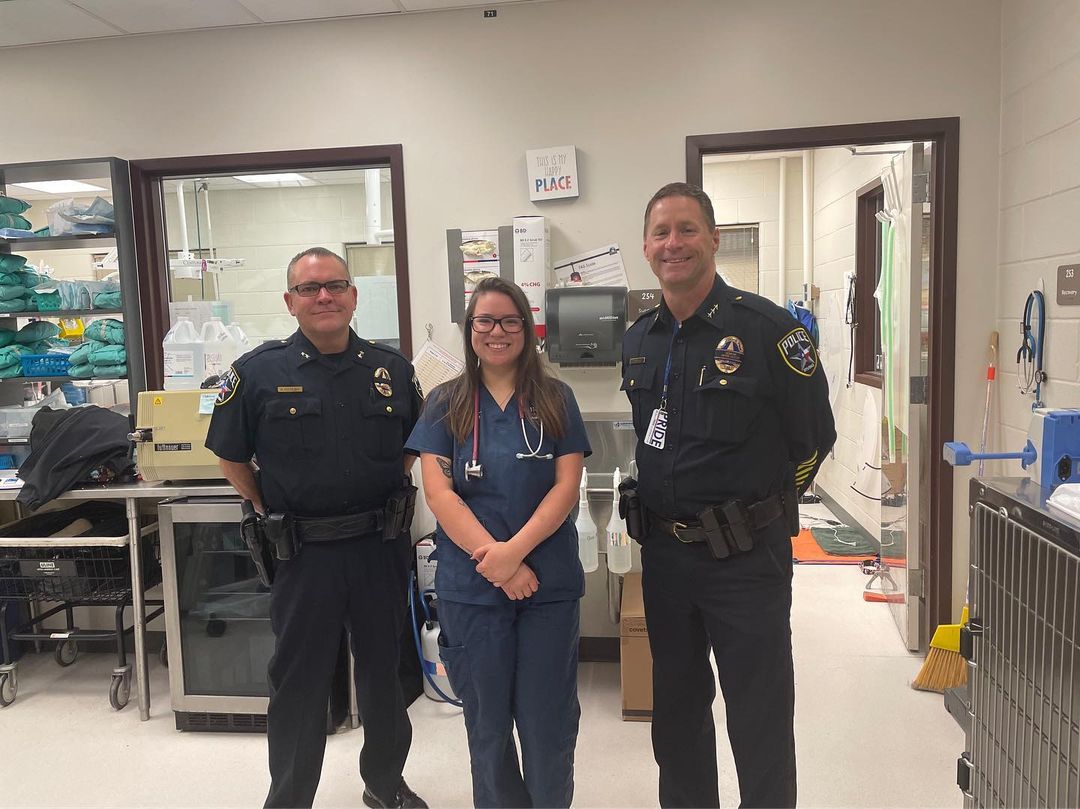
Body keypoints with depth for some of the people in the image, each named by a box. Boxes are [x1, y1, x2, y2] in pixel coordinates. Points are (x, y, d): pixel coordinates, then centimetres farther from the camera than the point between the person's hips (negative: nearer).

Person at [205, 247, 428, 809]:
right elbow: (231, 456, 5)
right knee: (297, 682, 10)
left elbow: (415, 444, 16)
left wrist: (390, 495, 7)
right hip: (303, 551, -2)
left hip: (380, 546, 3)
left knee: (384, 671, 17)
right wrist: (268, 511, -1)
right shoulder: (258, 372, -4)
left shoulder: (391, 368, 3)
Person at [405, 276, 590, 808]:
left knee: (549, 719, 8)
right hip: (470, 585, 0)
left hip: (550, 582, 0)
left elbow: (567, 485, -3)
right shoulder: (445, 404, 4)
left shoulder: (556, 399, 4)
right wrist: (492, 558, -15)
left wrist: (515, 550, -16)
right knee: (486, 720, 13)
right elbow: (438, 492, -4)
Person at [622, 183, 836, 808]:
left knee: (760, 721, 7)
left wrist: (758, 511, 1)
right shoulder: (637, 339, 5)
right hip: (663, 551, 6)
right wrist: (650, 511, 9)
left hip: (746, 555, -5)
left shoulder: (767, 327, -12)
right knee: (676, 708, 20)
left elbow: (814, 434, -5)